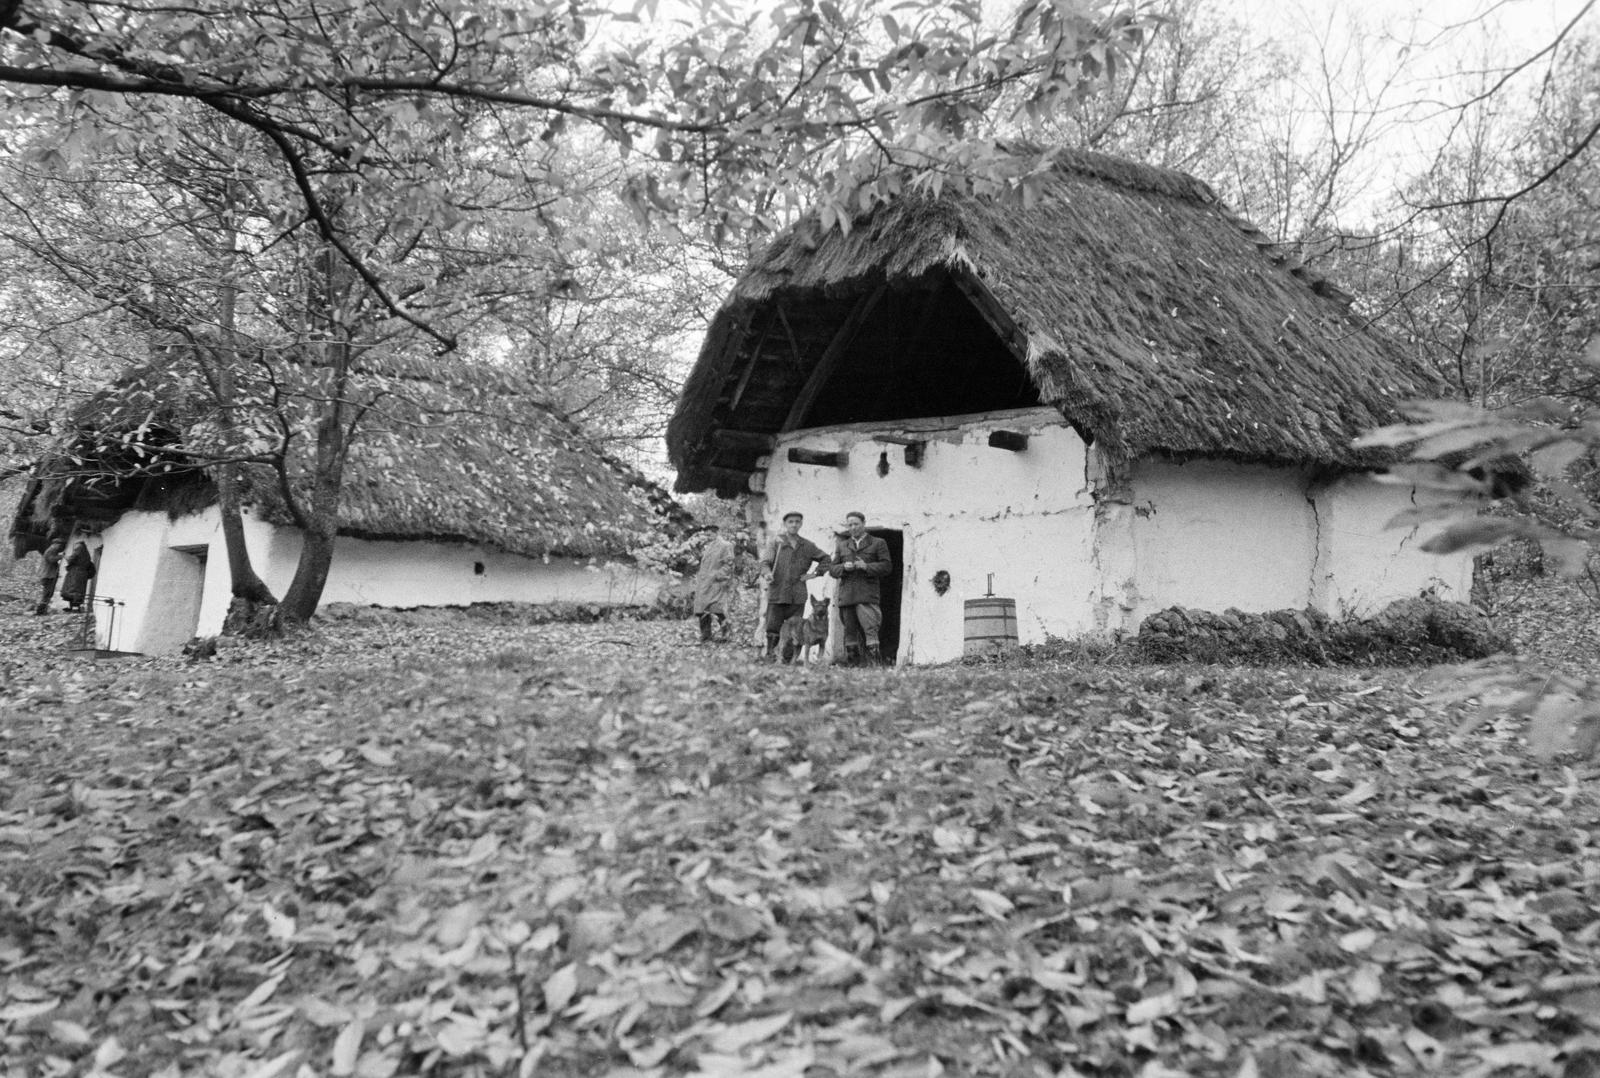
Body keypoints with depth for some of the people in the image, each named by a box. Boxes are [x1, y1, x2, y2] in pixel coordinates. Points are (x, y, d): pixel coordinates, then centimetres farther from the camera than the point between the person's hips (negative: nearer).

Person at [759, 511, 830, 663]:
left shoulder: (808, 546, 11)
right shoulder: (777, 543, 4)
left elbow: (825, 559, 22)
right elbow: (765, 562, -5)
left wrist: (815, 573, 9)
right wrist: (767, 573, -26)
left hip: (798, 596, 2)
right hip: (776, 593, -2)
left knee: (794, 631, 0)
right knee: (772, 628, -4)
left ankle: (788, 660, 7)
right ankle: (769, 653, 13)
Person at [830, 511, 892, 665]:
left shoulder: (878, 543, 11)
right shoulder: (842, 546, 21)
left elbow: (886, 566, 2)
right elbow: (832, 570, 16)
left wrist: (866, 566, -12)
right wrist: (844, 567, -5)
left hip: (867, 595, -4)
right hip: (846, 595, 4)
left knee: (870, 628, -16)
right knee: (850, 631, 5)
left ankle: (876, 662, -17)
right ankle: (851, 663, 10)